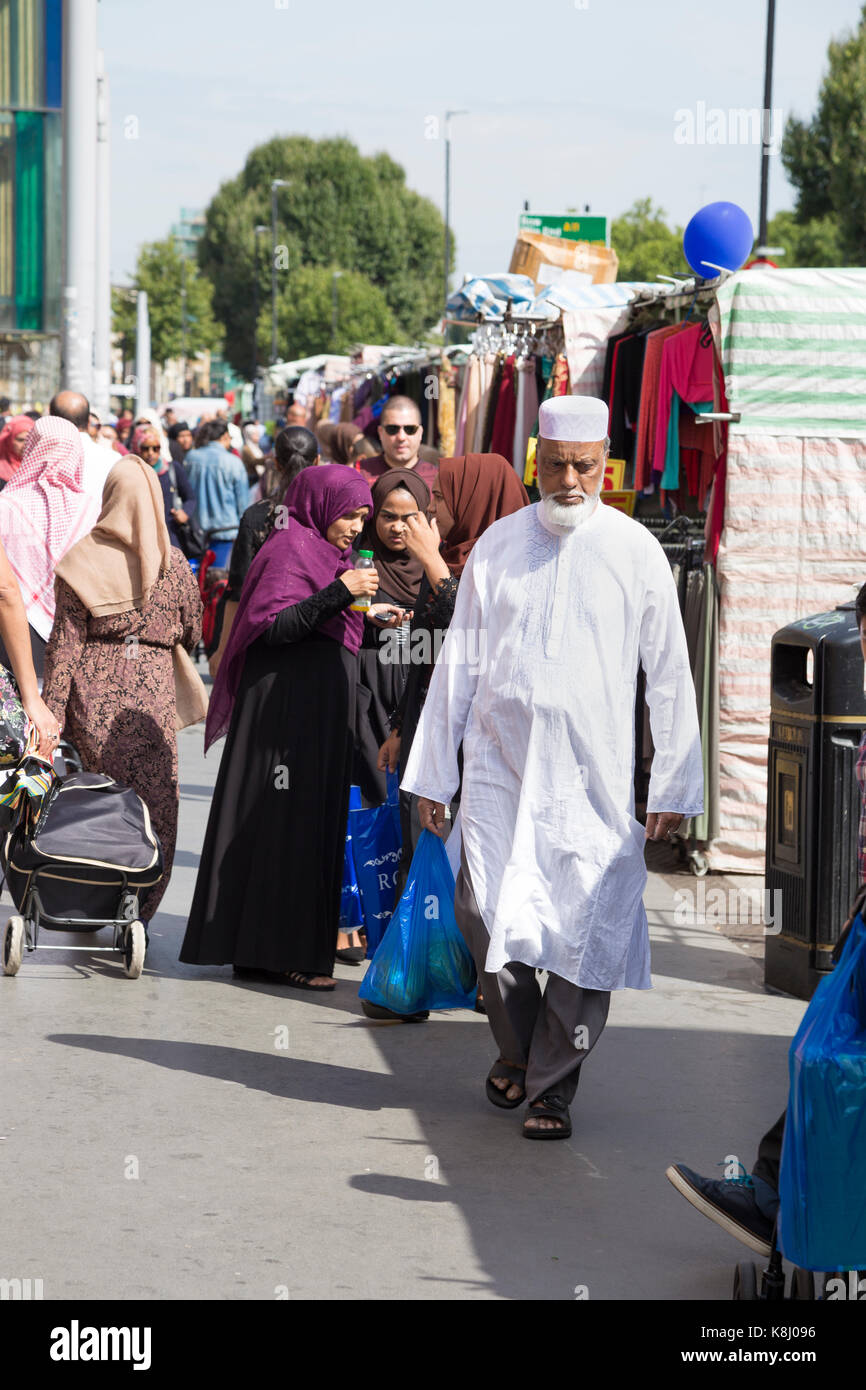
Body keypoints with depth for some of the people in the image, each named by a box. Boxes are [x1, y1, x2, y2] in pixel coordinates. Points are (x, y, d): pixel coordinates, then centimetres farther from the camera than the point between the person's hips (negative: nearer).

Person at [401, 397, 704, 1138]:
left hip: (593, 775, -1)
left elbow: (670, 678, 4)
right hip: (500, 763, 1)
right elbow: (458, 662, 11)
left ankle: (553, 1087, 11)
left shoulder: (635, 551, 1)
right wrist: (433, 773, 10)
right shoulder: (498, 546, 6)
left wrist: (674, 786, 2)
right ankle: (516, 1047, 18)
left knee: (584, 927, -4)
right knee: (485, 911, -9)